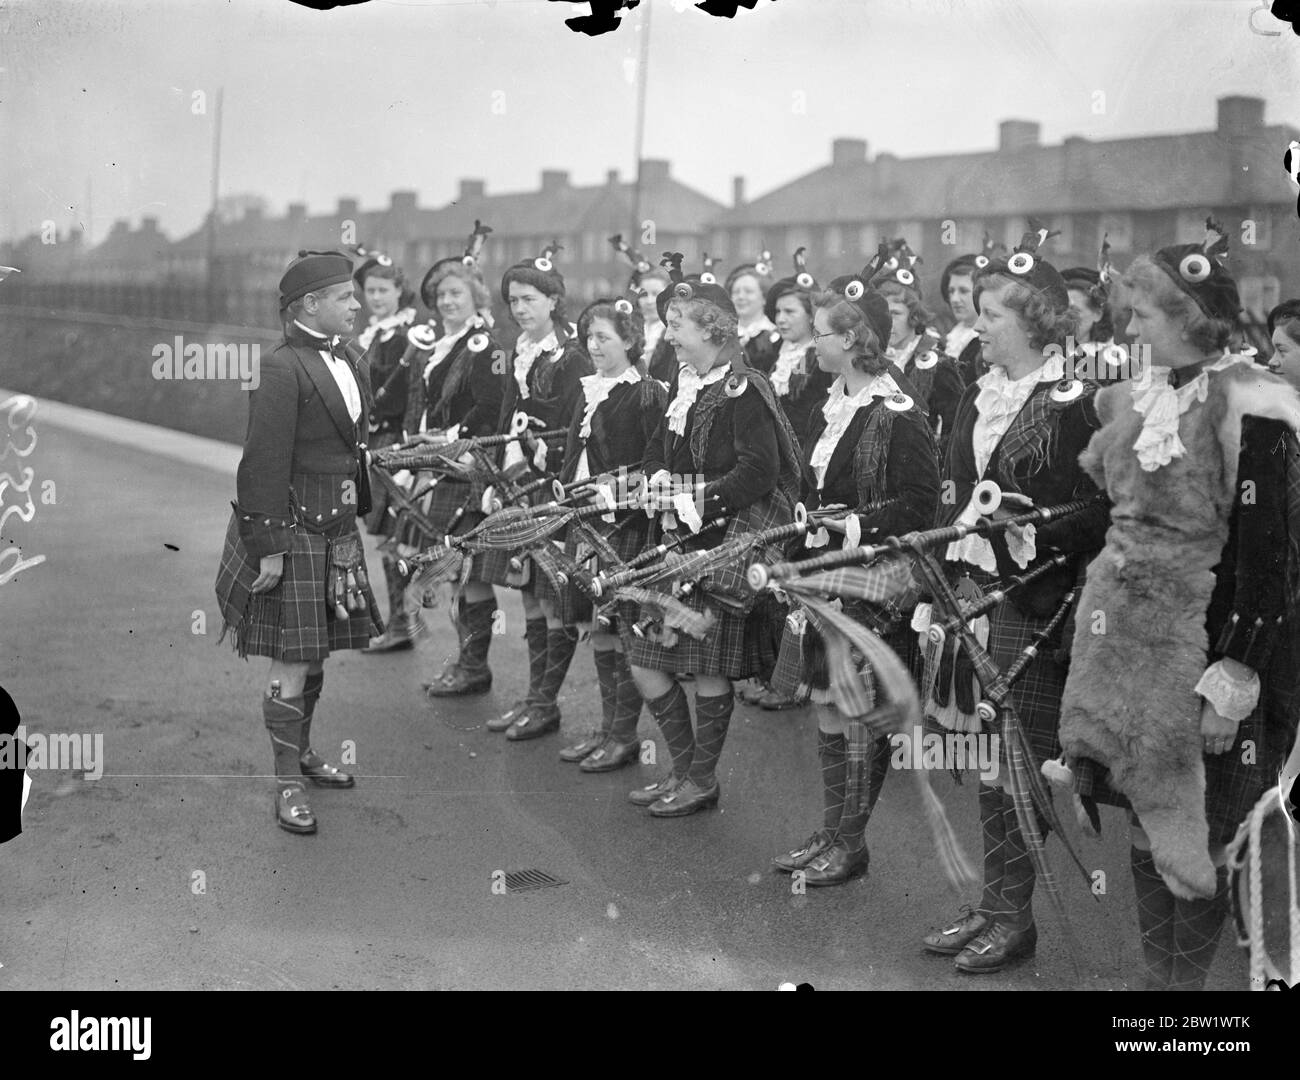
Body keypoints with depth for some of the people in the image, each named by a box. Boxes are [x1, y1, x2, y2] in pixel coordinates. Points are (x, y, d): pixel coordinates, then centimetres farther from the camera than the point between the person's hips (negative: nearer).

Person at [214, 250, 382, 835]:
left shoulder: (352, 365, 11)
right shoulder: (281, 370, -15)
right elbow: (265, 463, -17)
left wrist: (356, 514, 17)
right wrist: (270, 546, -18)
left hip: (336, 525, 8)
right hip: (292, 526, -8)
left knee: (316, 652, 17)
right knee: (292, 660, -3)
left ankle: (301, 752, 33)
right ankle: (287, 784, 6)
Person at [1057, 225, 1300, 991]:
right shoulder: (1139, 398, 7)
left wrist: (1233, 684, -18)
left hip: (1201, 641, -7)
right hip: (1125, 638, 7)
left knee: (1192, 833, 3)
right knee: (1145, 822, 14)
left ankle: (1188, 981, 18)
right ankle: (1156, 974, 28)